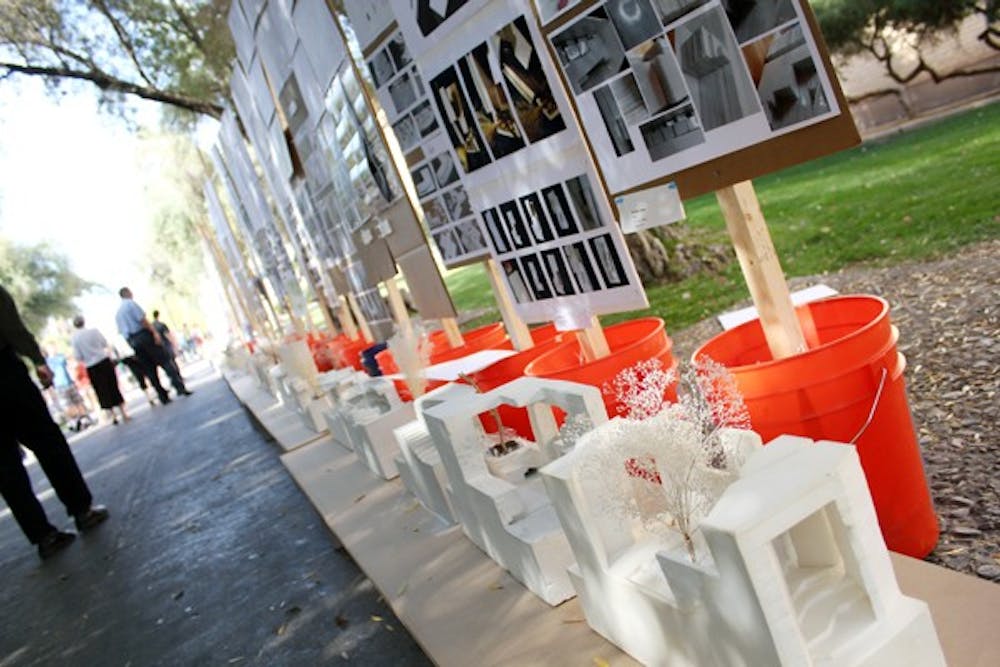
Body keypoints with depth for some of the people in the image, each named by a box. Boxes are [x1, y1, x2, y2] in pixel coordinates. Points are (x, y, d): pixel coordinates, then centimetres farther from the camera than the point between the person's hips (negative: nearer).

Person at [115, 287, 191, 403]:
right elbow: (142, 319, -14)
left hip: (132, 342, 7)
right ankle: (180, 388, -14)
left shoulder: (117, 313, 20)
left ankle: (163, 397, 4)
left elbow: (121, 332, 19)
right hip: (143, 336, -7)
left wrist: (131, 344, 20)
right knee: (164, 362, -6)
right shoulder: (131, 303, -2)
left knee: (149, 370, 6)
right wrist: (155, 332, -17)